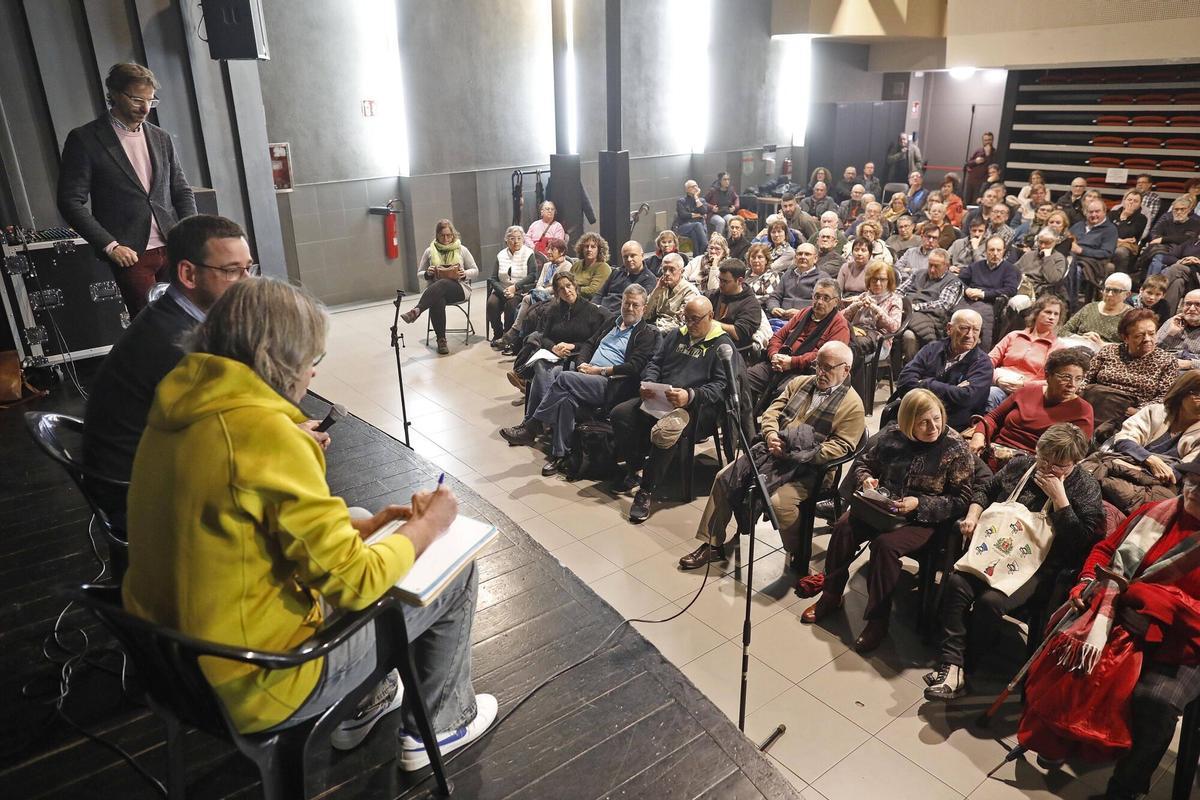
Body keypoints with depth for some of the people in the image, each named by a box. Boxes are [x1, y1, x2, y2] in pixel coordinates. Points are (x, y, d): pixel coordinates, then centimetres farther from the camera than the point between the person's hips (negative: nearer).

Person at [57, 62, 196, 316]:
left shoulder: (161, 137, 14)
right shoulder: (84, 139, 0)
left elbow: (182, 190, 18)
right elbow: (71, 201, -3)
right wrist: (110, 246, -12)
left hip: (173, 248, 4)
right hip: (130, 254, -4)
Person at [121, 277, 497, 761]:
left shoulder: (179, 408, 0)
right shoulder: (266, 430, -27)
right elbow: (353, 583, -22)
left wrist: (361, 526, 6)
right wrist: (427, 528, -5)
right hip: (254, 682, -8)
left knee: (354, 537, 26)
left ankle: (359, 706, 37)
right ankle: (438, 726, 28)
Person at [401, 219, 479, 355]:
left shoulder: (461, 249, 9)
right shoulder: (429, 251, 11)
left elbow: (475, 271, 11)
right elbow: (419, 273, 16)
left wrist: (465, 274, -12)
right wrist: (428, 273, -8)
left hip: (459, 288, -1)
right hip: (435, 289, 1)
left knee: (442, 283, -38)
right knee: (437, 300, -37)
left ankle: (416, 311, -48)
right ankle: (441, 340, -30)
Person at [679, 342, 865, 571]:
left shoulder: (852, 405, -5)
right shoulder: (800, 382, 14)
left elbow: (840, 447, -13)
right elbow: (772, 412, 14)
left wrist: (799, 454, -20)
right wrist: (771, 436, -7)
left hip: (808, 468, -6)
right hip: (773, 450, 7)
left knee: (779, 502, -31)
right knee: (724, 478, -4)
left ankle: (799, 558, -4)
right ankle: (712, 546, 6)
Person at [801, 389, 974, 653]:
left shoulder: (956, 448, -9)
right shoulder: (892, 434, 1)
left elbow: (961, 500, -9)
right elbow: (861, 462, 14)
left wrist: (919, 504, -20)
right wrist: (866, 480, -9)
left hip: (923, 519, -4)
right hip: (883, 506, 4)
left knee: (885, 544, -32)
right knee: (843, 527, -21)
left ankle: (878, 620, -15)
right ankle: (831, 596, -3)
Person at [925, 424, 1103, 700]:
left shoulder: (1086, 488, 1)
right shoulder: (1020, 465, 13)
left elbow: (1081, 541, -9)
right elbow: (985, 489, 26)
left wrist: (1058, 496, -14)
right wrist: (973, 514, 7)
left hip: (1038, 566, -4)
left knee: (990, 601, -30)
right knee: (957, 582, -26)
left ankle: (957, 667, -13)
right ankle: (952, 665, -27)